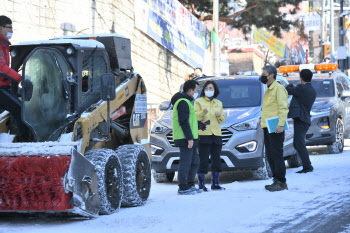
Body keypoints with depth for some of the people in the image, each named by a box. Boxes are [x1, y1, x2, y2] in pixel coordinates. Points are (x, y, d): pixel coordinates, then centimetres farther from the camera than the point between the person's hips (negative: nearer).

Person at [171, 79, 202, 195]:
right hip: (186, 139, -11)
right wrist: (189, 138, -23)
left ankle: (190, 185, 21)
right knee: (185, 163, -7)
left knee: (195, 162, 14)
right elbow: (183, 122, -20)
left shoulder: (186, 102, 22)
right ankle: (183, 188, -4)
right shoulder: (183, 102, -13)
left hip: (190, 139, 11)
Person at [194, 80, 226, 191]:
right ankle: (201, 185, -7)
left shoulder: (218, 103, 20)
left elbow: (223, 120, 18)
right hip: (203, 134, -5)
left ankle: (215, 184, 13)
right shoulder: (198, 101, 6)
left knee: (216, 160, 5)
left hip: (216, 133, 5)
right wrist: (202, 113, -23)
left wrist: (220, 116, -3)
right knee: (203, 160, -9)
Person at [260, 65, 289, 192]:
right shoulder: (268, 90, 21)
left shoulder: (278, 88, -8)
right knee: (270, 155, 10)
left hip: (275, 129, -10)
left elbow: (283, 108, -16)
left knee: (276, 155, -10)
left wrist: (280, 124, -24)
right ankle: (276, 180, 16)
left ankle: (281, 182, -8)